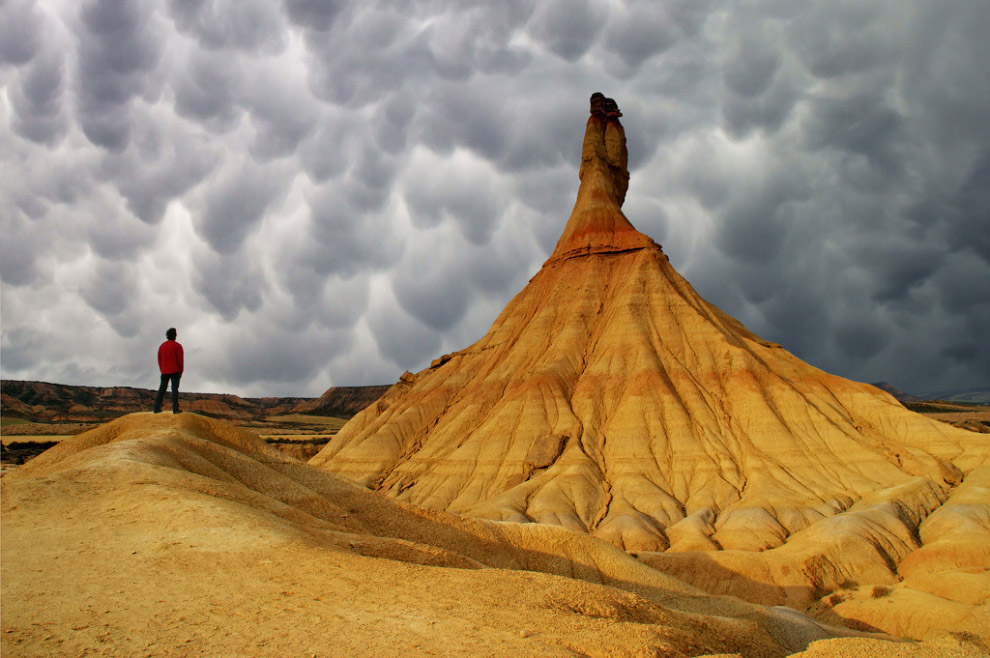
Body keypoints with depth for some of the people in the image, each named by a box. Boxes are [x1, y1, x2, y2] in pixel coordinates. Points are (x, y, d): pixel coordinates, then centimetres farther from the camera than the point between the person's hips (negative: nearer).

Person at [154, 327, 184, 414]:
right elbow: (180, 360, -9)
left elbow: (159, 360, 10)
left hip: (165, 372, 4)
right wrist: (181, 372, 1)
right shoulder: (177, 346, -7)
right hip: (175, 371, -4)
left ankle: (157, 408, 9)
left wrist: (162, 371, 18)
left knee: (162, 389, 12)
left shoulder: (162, 346, 7)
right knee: (175, 389, -5)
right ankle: (175, 409, -12)